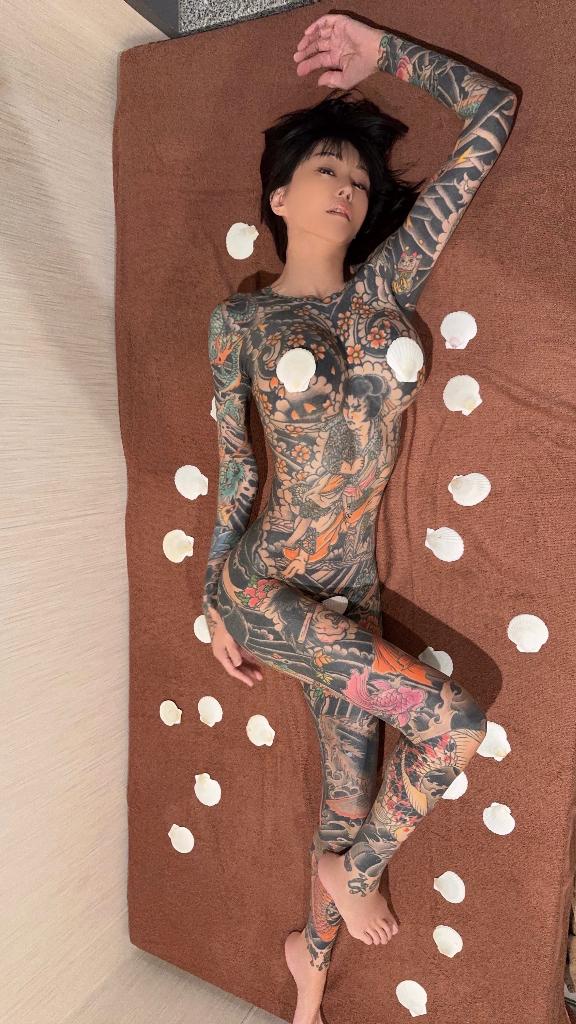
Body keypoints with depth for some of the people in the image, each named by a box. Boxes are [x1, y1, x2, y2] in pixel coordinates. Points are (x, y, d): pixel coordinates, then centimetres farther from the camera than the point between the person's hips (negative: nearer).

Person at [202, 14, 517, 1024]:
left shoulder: (389, 282, 5)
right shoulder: (241, 320, -2)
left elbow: (493, 114, 9)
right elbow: (234, 468, -1)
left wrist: (382, 52, 15)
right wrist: (215, 602, 2)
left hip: (352, 593, 4)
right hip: (264, 590, -4)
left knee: (354, 790, 15)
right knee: (452, 721, -14)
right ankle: (353, 873, 17)